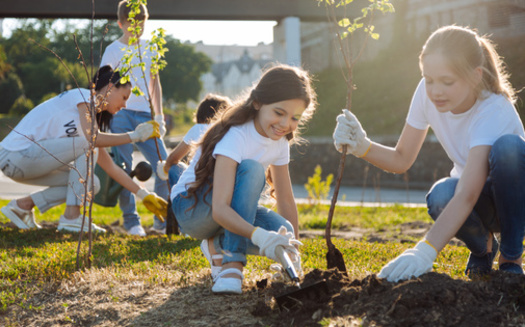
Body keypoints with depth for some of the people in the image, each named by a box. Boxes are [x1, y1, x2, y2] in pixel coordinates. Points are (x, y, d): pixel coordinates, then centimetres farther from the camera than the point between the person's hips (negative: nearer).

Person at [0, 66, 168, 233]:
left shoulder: (92, 117, 19)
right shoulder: (84, 96, -6)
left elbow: (111, 167, 17)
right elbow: (92, 138, -24)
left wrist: (144, 195, 14)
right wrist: (134, 135, -14)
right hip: (15, 154, -9)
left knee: (91, 184, 4)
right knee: (87, 145, -18)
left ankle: (23, 205, 9)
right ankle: (71, 217, -14)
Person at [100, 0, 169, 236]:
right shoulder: (114, 50, -1)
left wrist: (159, 116, 15)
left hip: (145, 115, 4)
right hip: (120, 114, -4)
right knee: (124, 169, -6)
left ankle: (162, 221, 9)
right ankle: (131, 221, 6)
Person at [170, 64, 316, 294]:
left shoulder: (280, 141, -5)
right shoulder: (236, 136, -29)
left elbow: (285, 200, 1)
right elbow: (220, 209, -40)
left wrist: (293, 252, -6)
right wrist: (259, 236, -55)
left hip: (231, 212, 7)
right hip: (190, 207, -7)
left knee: (283, 236, -23)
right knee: (251, 169, -34)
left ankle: (218, 244, 5)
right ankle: (232, 262, -30)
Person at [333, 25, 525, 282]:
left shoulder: (493, 112, -32)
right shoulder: (427, 93, -15)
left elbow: (466, 196, -43)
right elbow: (402, 160, -8)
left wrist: (425, 251, -55)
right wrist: (361, 146, -28)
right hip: (482, 204, 4)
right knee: (441, 197, -34)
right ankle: (483, 247, 3)